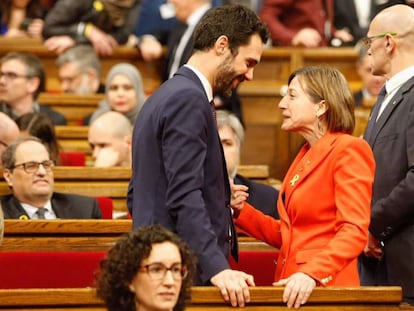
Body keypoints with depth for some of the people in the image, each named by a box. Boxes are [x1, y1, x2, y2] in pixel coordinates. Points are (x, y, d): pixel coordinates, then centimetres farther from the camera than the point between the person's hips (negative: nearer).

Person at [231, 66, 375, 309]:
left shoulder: (349, 150, -8)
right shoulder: (305, 156, 17)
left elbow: (354, 232, -18)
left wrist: (312, 273, -30)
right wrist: (241, 211, 7)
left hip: (325, 288, -7)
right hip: (292, 289, 8)